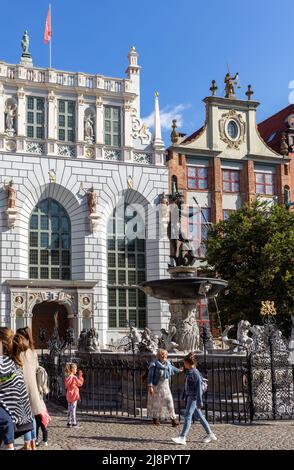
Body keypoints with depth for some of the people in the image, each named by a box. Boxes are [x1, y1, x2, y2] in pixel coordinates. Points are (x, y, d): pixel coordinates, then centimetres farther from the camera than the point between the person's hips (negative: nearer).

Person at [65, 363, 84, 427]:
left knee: (69, 409, 12)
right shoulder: (74, 377, -16)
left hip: (69, 395, 7)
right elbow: (80, 384, -5)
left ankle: (69, 422, 15)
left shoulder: (67, 377, 5)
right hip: (74, 394, -7)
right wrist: (80, 376, 4)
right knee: (73, 408, -2)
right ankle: (74, 423, 1)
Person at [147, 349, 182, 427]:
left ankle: (173, 419, 0)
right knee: (156, 402, 8)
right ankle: (155, 418, 26)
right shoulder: (154, 364, -15)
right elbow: (150, 376, -15)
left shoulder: (167, 364, 3)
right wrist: (150, 386, -20)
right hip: (156, 386, -5)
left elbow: (172, 368, 26)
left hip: (165, 386, 5)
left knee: (169, 401, -2)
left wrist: (178, 370, 42)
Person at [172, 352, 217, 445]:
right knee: (198, 416, 13)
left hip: (194, 397, -10)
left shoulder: (195, 373, -16)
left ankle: (182, 438, -13)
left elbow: (199, 387, -19)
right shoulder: (188, 371, 12)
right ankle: (210, 434, 22)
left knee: (188, 415, -11)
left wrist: (199, 401, -21)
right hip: (190, 396, 10)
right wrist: (184, 395, 22)